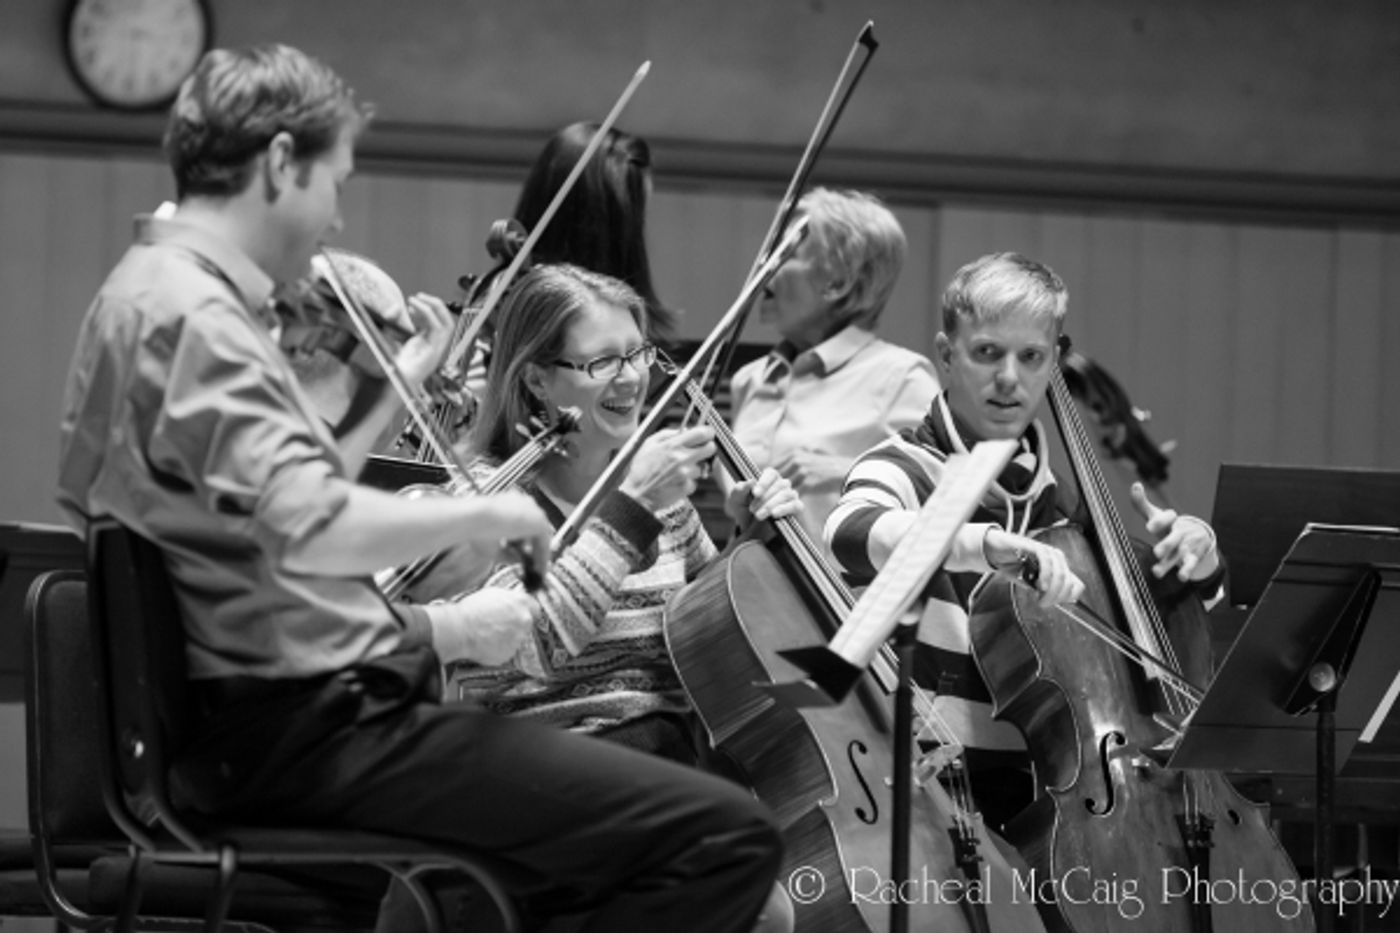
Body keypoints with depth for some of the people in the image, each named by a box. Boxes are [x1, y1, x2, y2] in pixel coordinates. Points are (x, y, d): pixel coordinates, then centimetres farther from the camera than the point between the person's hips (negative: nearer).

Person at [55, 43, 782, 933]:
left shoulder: (150, 291, 17)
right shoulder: (193, 316, -17)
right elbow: (308, 530, -31)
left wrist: (391, 394, 21)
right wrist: (484, 514, -17)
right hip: (302, 729, -12)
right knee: (727, 836, -19)